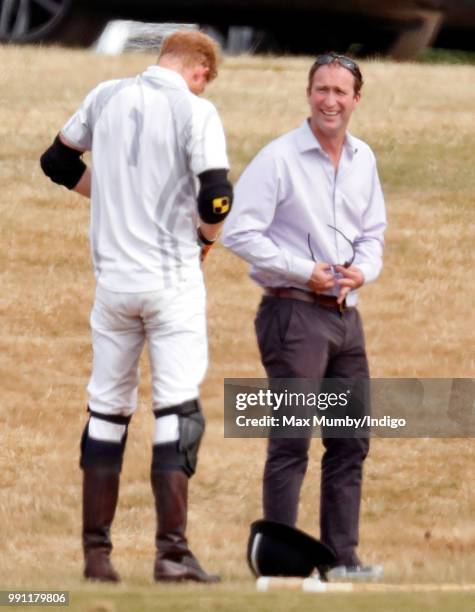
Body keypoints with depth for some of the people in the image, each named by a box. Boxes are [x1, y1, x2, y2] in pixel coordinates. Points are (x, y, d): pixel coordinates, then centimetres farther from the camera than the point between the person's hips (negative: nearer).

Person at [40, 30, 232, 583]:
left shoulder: (107, 97, 7)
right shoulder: (195, 111, -8)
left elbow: (57, 162, 19)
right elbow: (215, 197, -16)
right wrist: (208, 232, 5)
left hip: (113, 279, 5)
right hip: (173, 278, -5)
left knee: (107, 410, 11)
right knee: (177, 410, -5)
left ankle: (96, 551, 12)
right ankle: (171, 551, -13)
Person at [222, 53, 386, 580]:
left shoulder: (363, 160, 11)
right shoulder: (279, 159, -10)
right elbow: (238, 231, -14)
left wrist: (363, 268, -3)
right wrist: (303, 271, -16)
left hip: (345, 314, 7)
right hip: (294, 313, -7)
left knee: (350, 442, 9)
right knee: (291, 442, -8)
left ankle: (341, 557, 16)